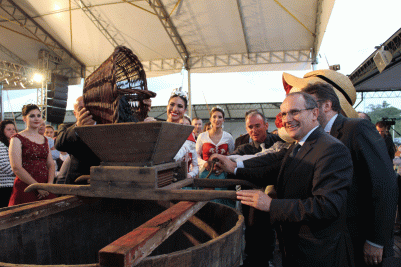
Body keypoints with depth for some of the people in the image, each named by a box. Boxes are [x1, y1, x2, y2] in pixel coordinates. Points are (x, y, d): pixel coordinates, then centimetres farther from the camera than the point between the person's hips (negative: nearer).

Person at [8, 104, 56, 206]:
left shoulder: (44, 140, 16)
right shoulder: (17, 139, -1)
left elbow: (51, 164, 11)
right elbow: (16, 168, -11)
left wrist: (50, 184, -6)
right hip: (25, 189, -4)